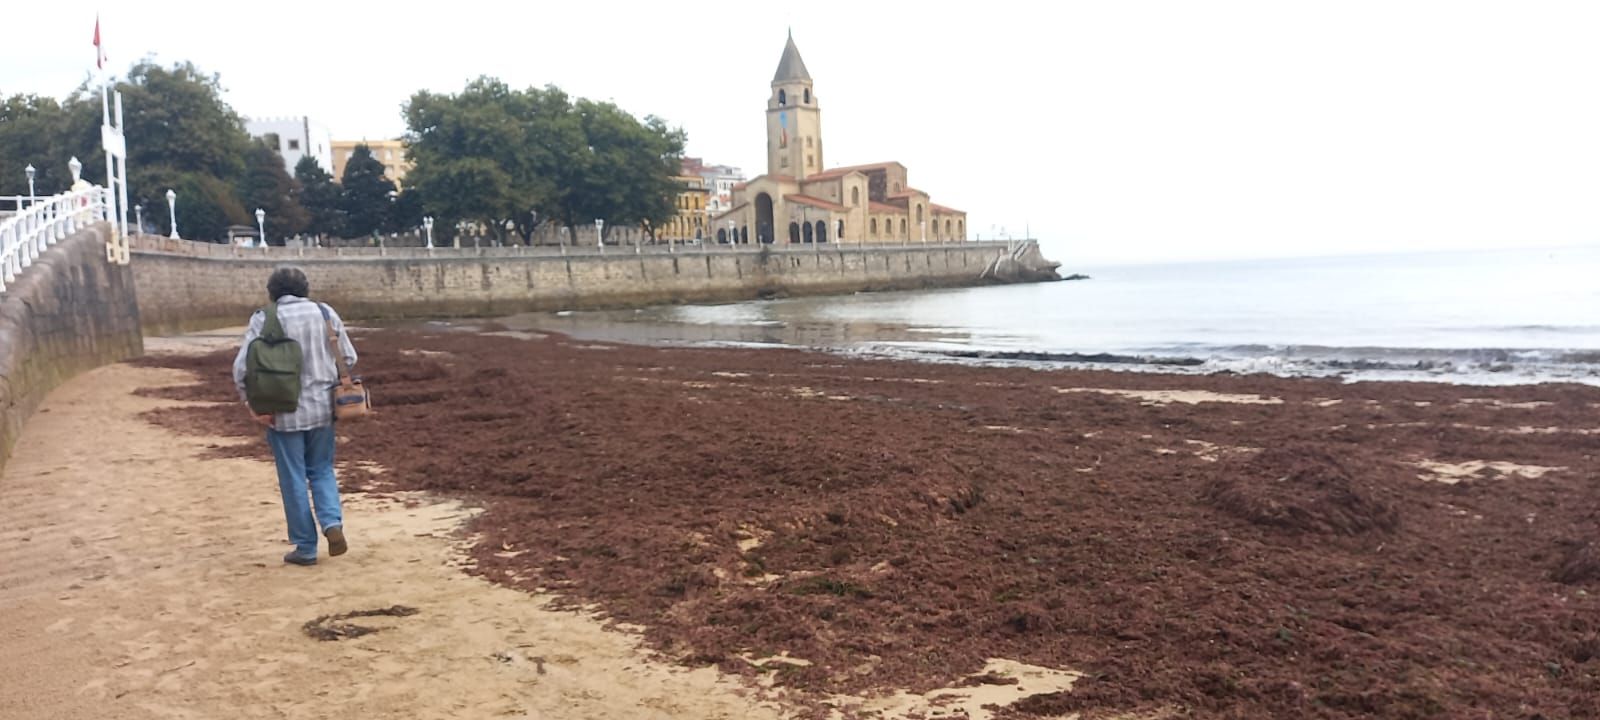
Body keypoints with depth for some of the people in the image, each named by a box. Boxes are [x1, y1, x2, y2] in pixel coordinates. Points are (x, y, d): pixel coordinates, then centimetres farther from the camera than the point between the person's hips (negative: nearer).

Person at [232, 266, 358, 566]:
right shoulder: (325, 313, 1)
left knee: (293, 479, 8)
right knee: (322, 470, 18)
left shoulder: (263, 319, -6)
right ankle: (332, 523, -3)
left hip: (283, 412, -2)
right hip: (322, 407, 2)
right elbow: (349, 358, 3)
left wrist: (252, 405, -2)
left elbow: (242, 368, -11)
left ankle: (306, 547, 13)